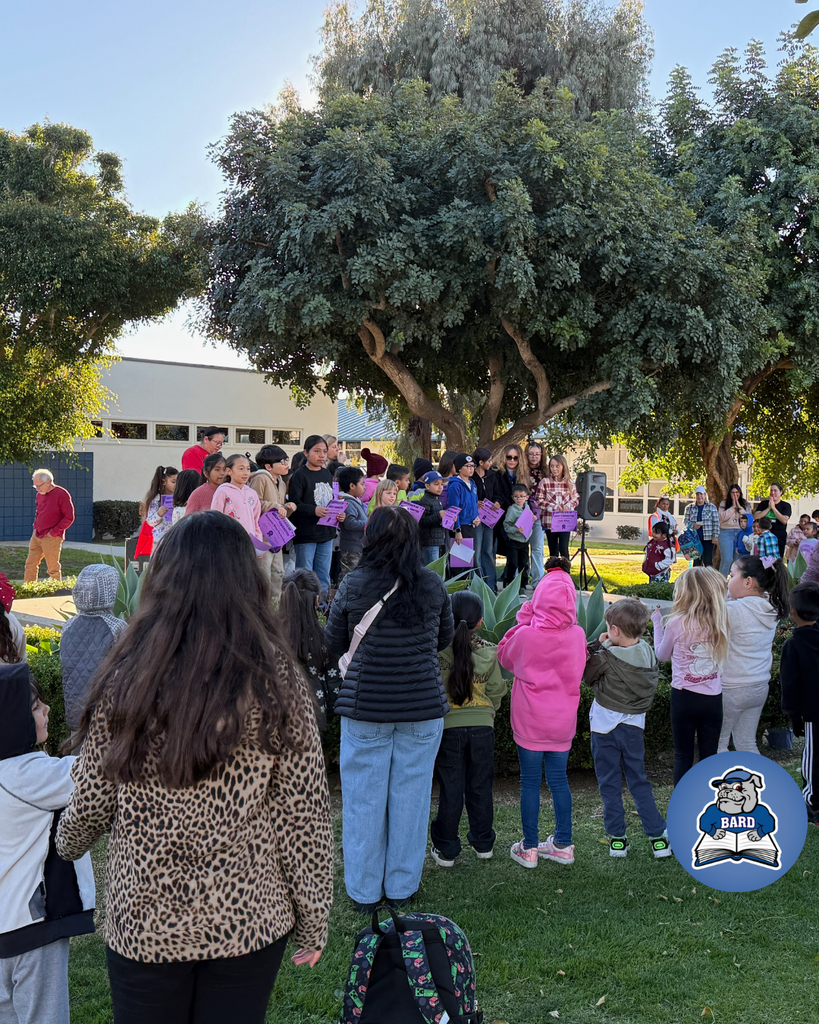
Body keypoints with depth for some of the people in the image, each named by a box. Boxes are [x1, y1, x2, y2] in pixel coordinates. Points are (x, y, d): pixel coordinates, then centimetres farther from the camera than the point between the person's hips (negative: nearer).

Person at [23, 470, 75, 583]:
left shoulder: (62, 494, -12)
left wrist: (53, 532, -14)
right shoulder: (40, 494, 11)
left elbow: (69, 518, -12)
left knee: (53, 568, -1)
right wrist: (35, 527, 10)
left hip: (51, 538, -7)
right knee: (30, 564, 7)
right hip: (36, 536, 7)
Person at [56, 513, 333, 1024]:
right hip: (247, 920, 0)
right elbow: (303, 815, -8)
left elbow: (92, 803, -2)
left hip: (144, 920, 0)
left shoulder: (126, 681, -11)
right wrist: (313, 919, 5)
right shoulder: (279, 686, -12)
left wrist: (68, 843, 21)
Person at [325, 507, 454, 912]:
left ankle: (364, 892, 22)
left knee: (363, 798, 11)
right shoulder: (433, 586, -4)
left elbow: (334, 644, 3)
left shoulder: (352, 585, -8)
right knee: (411, 795, 12)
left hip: (365, 708, -1)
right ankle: (402, 887, 24)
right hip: (422, 707, 1)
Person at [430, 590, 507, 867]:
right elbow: (496, 690, 1)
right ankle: (483, 843, 30)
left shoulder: (438, 650, -14)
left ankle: (446, 849, 16)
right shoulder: (489, 652, -7)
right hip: (482, 727, 2)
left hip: (448, 727, -2)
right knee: (480, 787, 16)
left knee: (450, 790, 7)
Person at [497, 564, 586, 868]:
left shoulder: (526, 635, -17)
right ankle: (563, 845, 24)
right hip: (563, 720, 3)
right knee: (559, 779, 15)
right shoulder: (577, 635, -10)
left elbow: (504, 655, 4)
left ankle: (529, 848, 16)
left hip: (530, 720, -3)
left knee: (530, 782, 8)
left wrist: (524, 619, 1)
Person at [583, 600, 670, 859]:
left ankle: (617, 838, 13)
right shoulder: (647, 653, -5)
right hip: (635, 725, 5)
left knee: (609, 784, 9)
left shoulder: (607, 656, -21)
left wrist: (598, 645, -4)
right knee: (639, 781, 17)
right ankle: (658, 836, 15)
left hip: (606, 725, -5)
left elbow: (585, 675, -7)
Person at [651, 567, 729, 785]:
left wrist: (657, 623, 15)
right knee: (709, 757, 11)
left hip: (684, 696, -3)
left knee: (683, 756, 7)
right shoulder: (719, 621, -2)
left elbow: (662, 655, 4)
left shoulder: (677, 624, -12)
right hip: (713, 697, 3)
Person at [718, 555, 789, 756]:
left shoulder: (733, 610, -23)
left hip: (731, 690, -7)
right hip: (760, 688, 7)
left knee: (717, 744, 8)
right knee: (747, 744, 19)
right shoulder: (771, 609, 0)